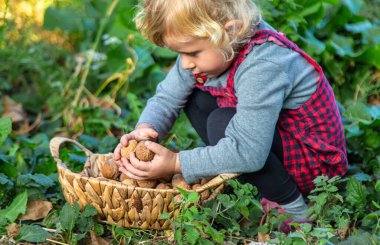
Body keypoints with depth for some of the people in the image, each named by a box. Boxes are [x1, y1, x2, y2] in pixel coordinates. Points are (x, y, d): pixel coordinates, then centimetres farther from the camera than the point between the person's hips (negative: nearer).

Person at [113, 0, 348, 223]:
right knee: (195, 99, -1)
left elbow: (247, 153, -37)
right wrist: (144, 130, -24)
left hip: (315, 160, -8)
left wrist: (175, 163, -30)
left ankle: (294, 210, -14)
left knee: (222, 123, -30)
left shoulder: (262, 67, -34)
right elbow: (167, 98, -2)